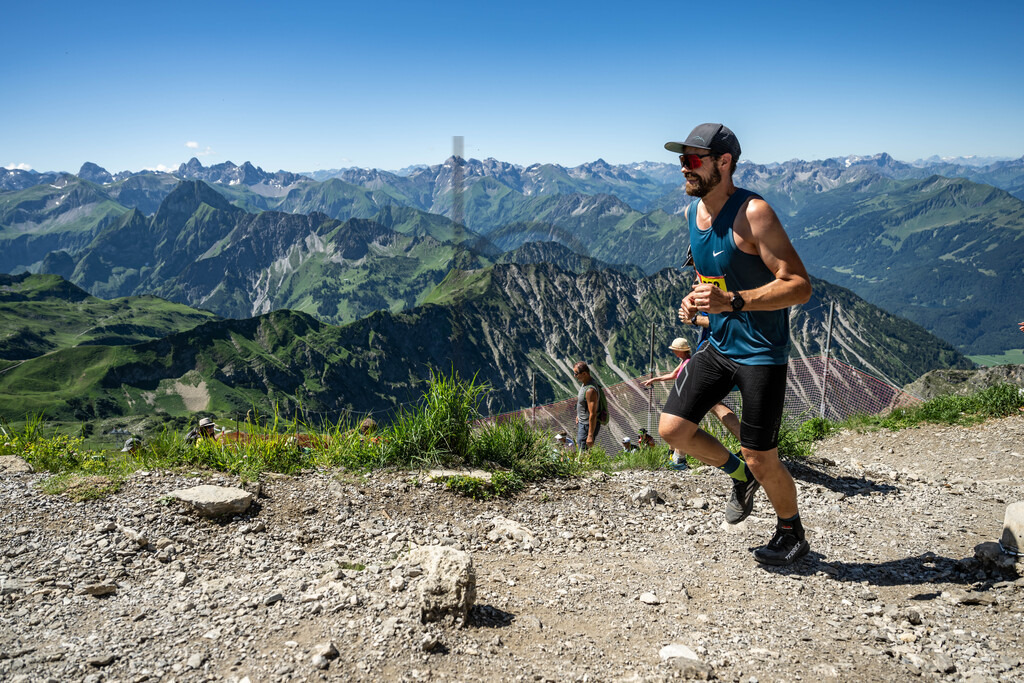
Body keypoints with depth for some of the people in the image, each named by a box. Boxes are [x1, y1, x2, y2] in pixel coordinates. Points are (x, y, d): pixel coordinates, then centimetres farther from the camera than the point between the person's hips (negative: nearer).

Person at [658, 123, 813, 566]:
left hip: (762, 352, -7)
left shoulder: (753, 212, -19)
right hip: (718, 346, 7)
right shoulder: (692, 212, 5)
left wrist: (732, 301, -33)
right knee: (671, 428, -2)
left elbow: (800, 287, -22)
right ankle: (739, 474, 26)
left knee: (761, 460, 1)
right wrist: (695, 300, 0)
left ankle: (792, 534, 31)